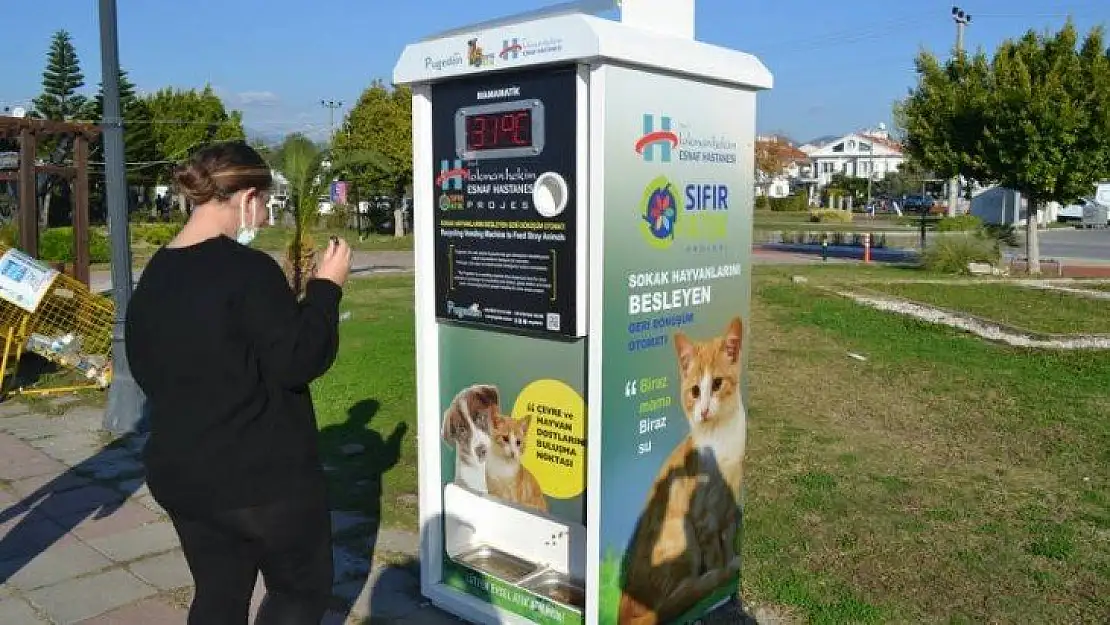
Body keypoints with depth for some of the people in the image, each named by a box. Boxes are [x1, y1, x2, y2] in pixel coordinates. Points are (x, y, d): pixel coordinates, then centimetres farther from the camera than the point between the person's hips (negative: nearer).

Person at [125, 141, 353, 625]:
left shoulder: (154, 274, 6)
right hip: (263, 477, -8)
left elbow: (145, 371, 15)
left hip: (180, 475, 8)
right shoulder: (248, 270, -20)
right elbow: (299, 362, -19)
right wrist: (327, 286, -10)